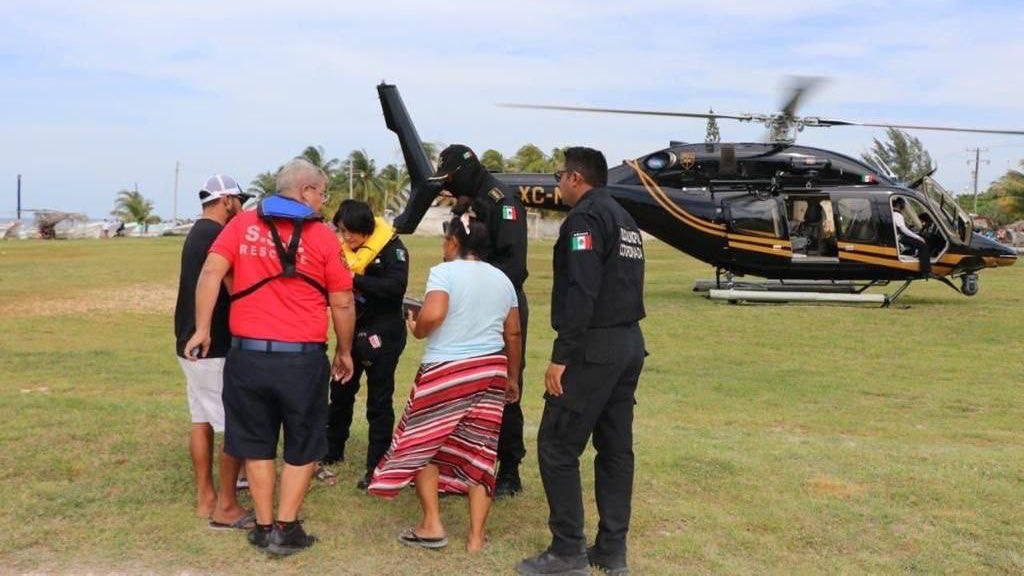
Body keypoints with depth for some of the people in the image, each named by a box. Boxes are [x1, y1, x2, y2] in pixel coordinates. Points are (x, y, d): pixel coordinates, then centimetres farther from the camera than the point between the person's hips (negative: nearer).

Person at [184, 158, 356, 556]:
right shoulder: (322, 236, -1)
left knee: (257, 444, 17)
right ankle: (286, 529, 14)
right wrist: (344, 352, 13)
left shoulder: (242, 224, 6)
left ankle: (263, 527, 23)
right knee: (302, 447, 14)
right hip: (302, 358, -2)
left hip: (248, 354, 3)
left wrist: (202, 329, 0)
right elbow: (342, 304, 0)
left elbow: (211, 273, -5)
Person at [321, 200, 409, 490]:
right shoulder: (341, 246, 1)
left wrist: (355, 280, -33)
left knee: (379, 401, 2)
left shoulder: (391, 247, -15)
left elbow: (397, 285, -28)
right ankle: (332, 454, 33)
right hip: (352, 331, 6)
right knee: (340, 393, 16)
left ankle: (376, 468, 11)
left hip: (382, 334, -6)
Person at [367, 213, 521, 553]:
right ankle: (476, 535, 11)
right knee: (479, 451, 9)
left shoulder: (444, 272, -8)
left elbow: (433, 315, -24)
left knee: (421, 443, 11)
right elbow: (513, 334, 13)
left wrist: (416, 330, -3)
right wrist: (512, 377, 22)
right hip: (491, 370, 6)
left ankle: (432, 526, 12)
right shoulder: (502, 279, 11)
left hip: (447, 371, -6)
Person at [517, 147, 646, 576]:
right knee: (616, 448, 11)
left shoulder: (585, 217, -10)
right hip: (629, 344, 10)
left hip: (594, 348, -10)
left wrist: (561, 356, -20)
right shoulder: (625, 220, 19)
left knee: (557, 447, -3)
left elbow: (580, 293, -21)